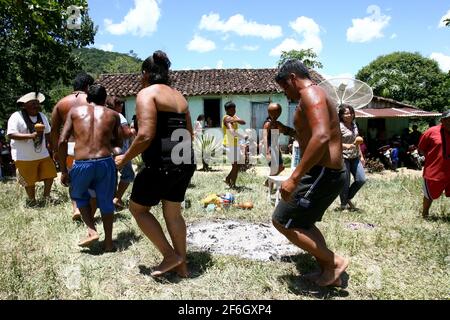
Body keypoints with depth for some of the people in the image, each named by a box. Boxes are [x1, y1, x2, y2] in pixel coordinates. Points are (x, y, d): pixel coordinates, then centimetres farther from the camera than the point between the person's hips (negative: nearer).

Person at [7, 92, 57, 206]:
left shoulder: (42, 116, 8)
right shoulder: (16, 117, -14)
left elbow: (47, 132, 18)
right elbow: (11, 135, -22)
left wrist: (49, 145, 13)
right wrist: (31, 135, -30)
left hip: (42, 154, 6)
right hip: (24, 157, -6)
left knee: (50, 175, 8)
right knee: (29, 180, 4)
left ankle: (46, 196, 27)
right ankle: (32, 200, 25)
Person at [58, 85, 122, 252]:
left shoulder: (74, 111, 10)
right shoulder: (113, 114, 12)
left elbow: (62, 141, 3)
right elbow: (118, 143, 15)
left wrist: (63, 170, 9)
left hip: (82, 165, 0)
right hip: (105, 163, 1)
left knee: (79, 196, 28)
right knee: (106, 202, 19)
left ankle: (92, 231, 15)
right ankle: (108, 242, 27)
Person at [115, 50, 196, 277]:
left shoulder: (147, 93, -7)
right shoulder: (179, 96, 17)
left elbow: (146, 136, -20)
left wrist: (125, 159, -6)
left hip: (162, 164, -8)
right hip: (185, 162, 8)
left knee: (137, 208, 12)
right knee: (173, 213, 18)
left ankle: (170, 256, 12)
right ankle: (182, 265, 26)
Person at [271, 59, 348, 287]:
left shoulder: (310, 93, -14)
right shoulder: (313, 97, 20)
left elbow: (321, 137, -30)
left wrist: (294, 177, -30)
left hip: (322, 174, -11)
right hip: (327, 172, 11)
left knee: (282, 221, -3)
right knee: (302, 222, 22)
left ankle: (334, 261, 5)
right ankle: (329, 272, 30)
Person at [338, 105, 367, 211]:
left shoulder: (354, 125, 13)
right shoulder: (339, 126, -10)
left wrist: (361, 156, 19)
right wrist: (346, 146, -30)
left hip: (354, 157, 7)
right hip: (343, 157, -7)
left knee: (361, 179, 3)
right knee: (345, 183, -1)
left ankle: (348, 199, 23)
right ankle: (343, 204, 17)